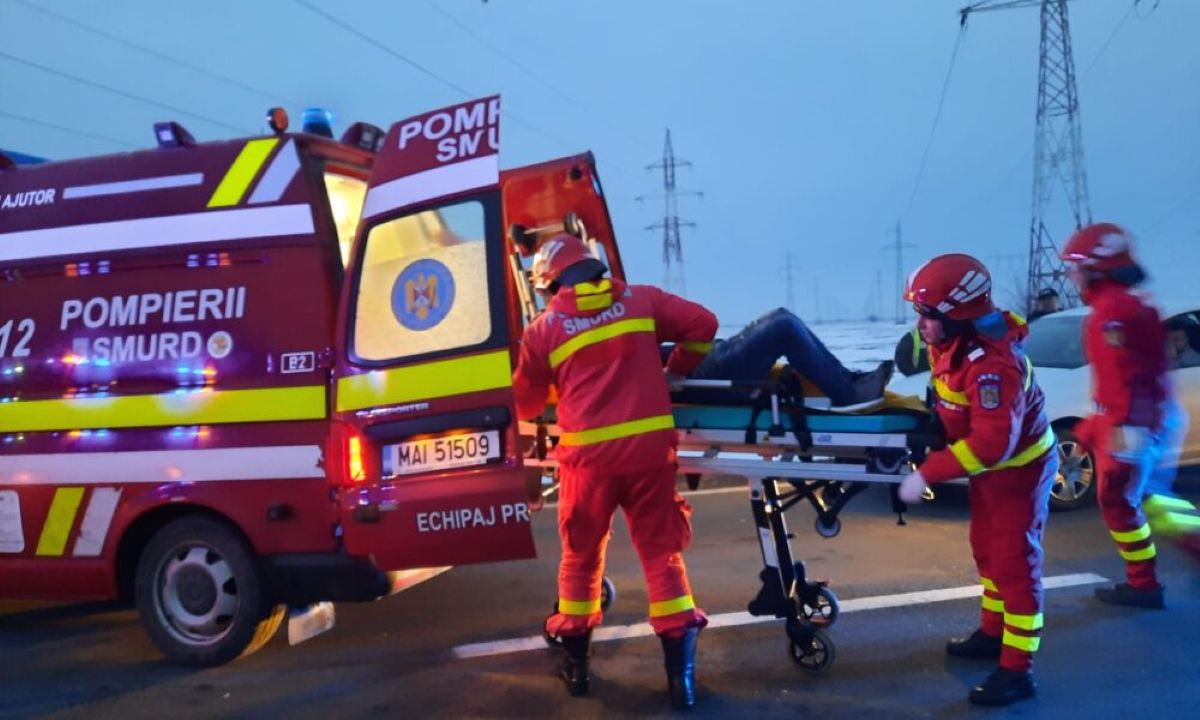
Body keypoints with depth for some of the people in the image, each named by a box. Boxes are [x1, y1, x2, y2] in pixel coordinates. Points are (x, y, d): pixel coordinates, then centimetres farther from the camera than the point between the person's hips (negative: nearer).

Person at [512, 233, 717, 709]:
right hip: (649, 447, 1)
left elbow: (525, 404, 12)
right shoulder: (641, 299, 8)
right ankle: (680, 669, 8)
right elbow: (702, 325, 10)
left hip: (589, 455, -1)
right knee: (662, 553, 10)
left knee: (581, 558, 17)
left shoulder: (545, 327, 4)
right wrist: (676, 371, 23)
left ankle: (576, 662, 29)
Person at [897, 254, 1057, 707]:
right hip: (991, 466, 9)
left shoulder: (990, 364, -36)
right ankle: (993, 633, 39)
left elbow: (992, 443, -39)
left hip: (1019, 468, -9)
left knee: (1015, 565, -3)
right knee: (987, 551, 21)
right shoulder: (952, 342, -8)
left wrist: (928, 473, -36)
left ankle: (1017, 672, 7)